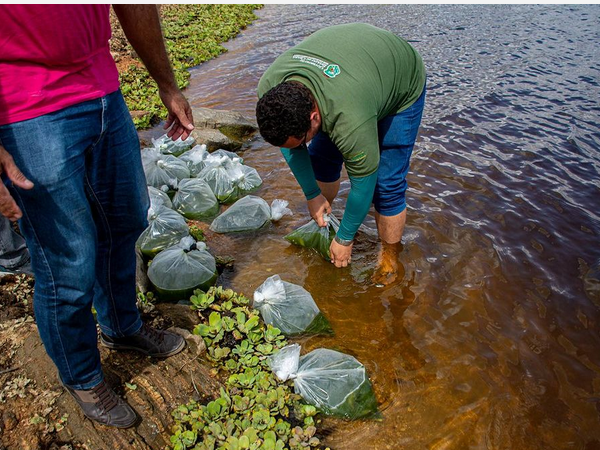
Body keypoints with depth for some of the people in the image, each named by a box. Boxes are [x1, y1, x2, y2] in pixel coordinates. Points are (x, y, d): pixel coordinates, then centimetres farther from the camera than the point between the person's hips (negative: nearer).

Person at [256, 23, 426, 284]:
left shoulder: (349, 120, -44)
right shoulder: (269, 88, -26)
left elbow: (363, 183, -29)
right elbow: (289, 146, -9)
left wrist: (345, 240, -16)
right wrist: (312, 194, -5)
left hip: (402, 83, -6)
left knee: (386, 186, -10)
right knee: (321, 155, 5)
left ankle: (389, 261, 11)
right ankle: (321, 219, 31)